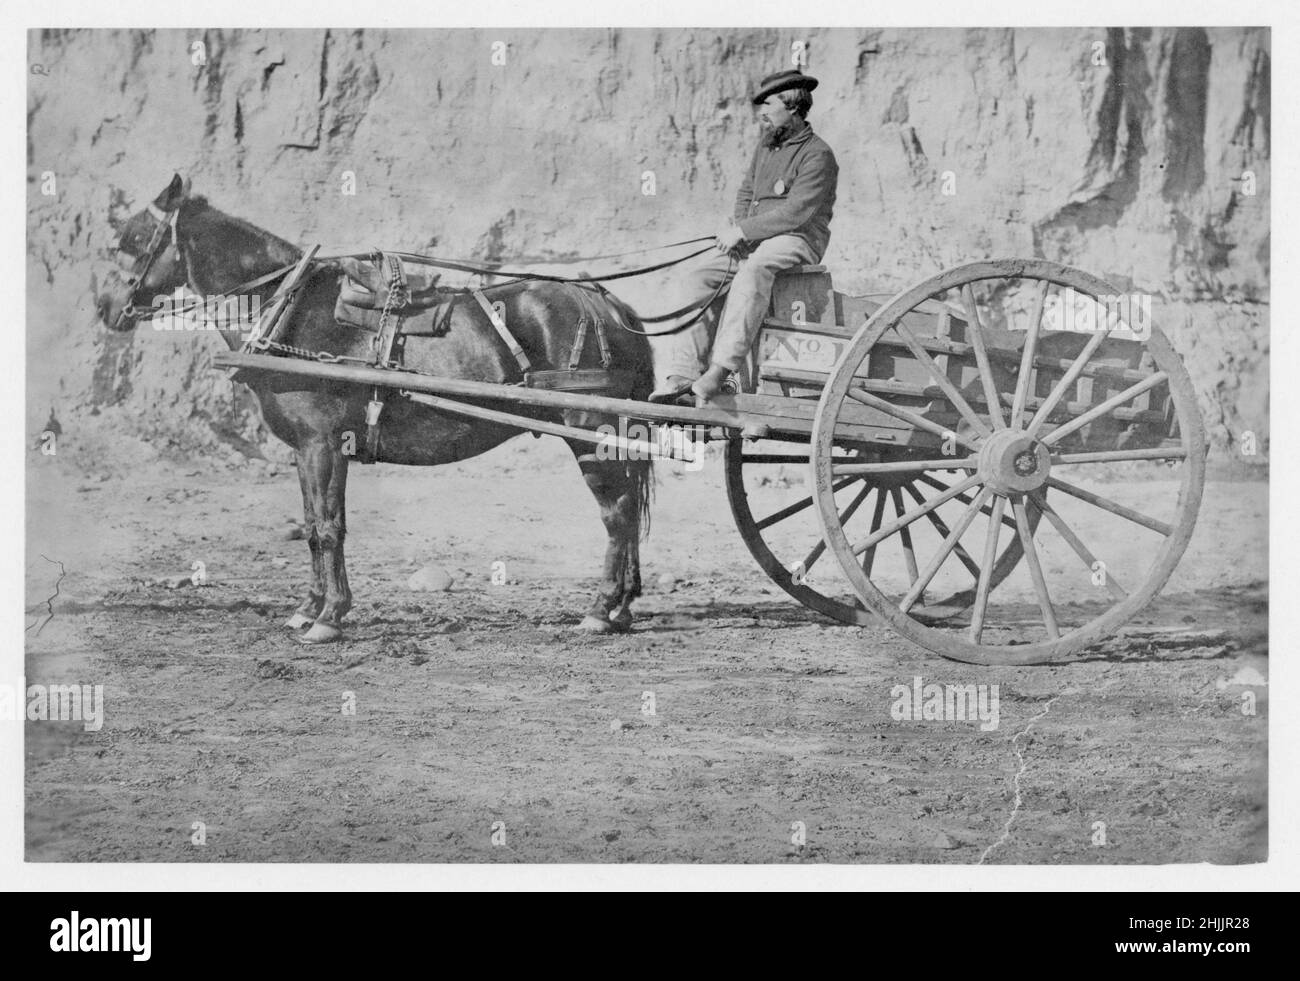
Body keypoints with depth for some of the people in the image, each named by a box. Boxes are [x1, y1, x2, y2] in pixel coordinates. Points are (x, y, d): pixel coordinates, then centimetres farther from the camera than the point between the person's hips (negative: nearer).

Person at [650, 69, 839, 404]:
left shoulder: (817, 155, -9)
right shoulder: (765, 147, 18)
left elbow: (796, 211, -19)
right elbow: (746, 192, 27)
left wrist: (743, 230, -18)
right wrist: (735, 225, 5)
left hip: (797, 241, -8)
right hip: (753, 241, 9)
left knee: (753, 270, -39)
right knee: (695, 280, -10)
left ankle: (720, 369, -48)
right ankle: (682, 372, -19)